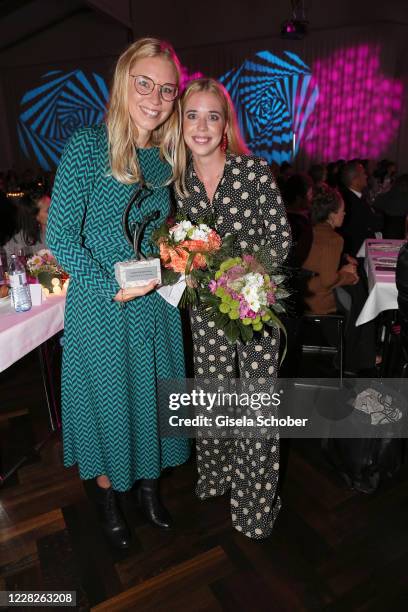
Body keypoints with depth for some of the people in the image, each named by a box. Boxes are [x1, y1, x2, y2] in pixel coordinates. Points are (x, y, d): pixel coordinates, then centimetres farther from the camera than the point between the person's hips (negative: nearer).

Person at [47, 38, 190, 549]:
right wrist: (112, 288, -18)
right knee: (106, 399, 13)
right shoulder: (88, 147, -12)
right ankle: (108, 496, 40)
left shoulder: (167, 156, 5)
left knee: (151, 395, 17)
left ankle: (149, 486, 43)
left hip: (156, 304, 5)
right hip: (101, 306, -5)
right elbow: (59, 236, -15)